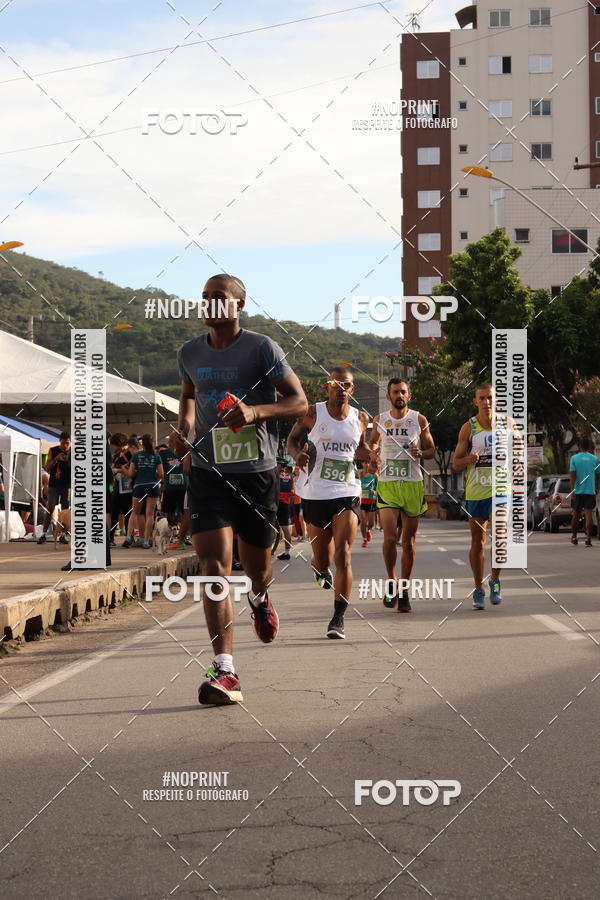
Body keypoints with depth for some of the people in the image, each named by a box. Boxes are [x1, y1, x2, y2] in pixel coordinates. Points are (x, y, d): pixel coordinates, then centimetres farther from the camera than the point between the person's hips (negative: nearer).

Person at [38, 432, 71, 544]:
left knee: (65, 510, 2)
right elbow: (47, 468, -2)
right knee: (50, 509, -3)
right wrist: (56, 458, -16)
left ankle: (62, 535, 8)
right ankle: (43, 535, -1)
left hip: (67, 485, 0)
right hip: (54, 484, 0)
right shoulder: (53, 451, 3)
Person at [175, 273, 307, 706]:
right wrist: (185, 426, 8)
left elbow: (299, 401, -6)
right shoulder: (190, 353, 8)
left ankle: (260, 598, 54)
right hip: (208, 471, 2)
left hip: (257, 471, -2)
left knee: (257, 564, 13)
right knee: (215, 564, -14)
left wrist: (255, 411, -22)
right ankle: (224, 671, -17)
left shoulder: (262, 348, -5)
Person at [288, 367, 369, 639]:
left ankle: (338, 618, -10)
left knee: (343, 556, -14)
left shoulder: (360, 419, 5)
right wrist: (298, 455, -11)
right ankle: (321, 569, 47)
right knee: (322, 559, 8)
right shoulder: (312, 413, -2)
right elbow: (293, 438, 10)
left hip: (347, 493, 0)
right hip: (315, 494, 0)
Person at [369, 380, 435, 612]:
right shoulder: (379, 420, 7)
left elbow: (432, 450, 9)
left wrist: (420, 453, -12)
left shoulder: (419, 420, 4)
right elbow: (373, 444, 23)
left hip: (413, 484, 0)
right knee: (389, 538, -14)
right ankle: (391, 584, 6)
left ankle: (404, 592, 14)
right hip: (387, 484, 0)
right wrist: (373, 456, 2)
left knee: (409, 541, 4)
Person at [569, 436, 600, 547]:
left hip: (578, 491, 0)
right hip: (590, 491, 0)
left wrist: (572, 491, -9)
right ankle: (588, 538, -15)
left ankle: (574, 536, 25)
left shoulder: (574, 458, -2)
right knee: (589, 514, -5)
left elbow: (572, 475, -8)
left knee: (576, 514, 14)